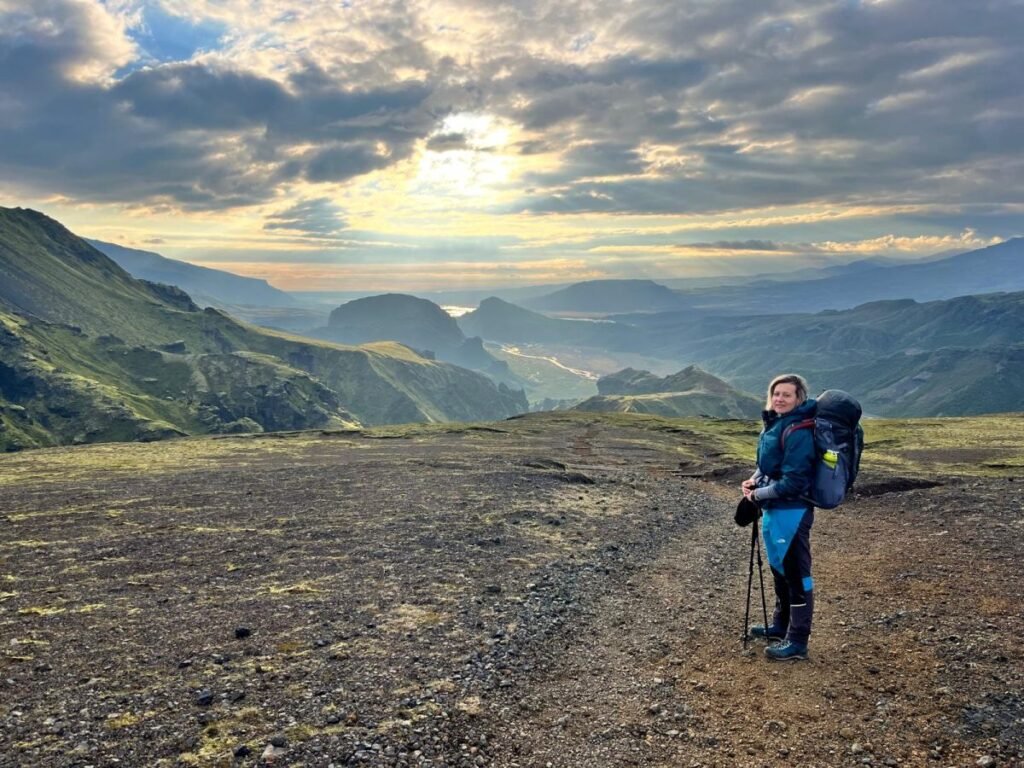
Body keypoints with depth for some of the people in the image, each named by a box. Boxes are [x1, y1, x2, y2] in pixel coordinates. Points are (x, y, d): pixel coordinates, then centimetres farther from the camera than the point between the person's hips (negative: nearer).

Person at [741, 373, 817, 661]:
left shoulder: (797, 432, -21)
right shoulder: (775, 424, 8)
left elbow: (793, 481, -23)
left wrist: (758, 495, -13)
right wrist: (754, 480, 1)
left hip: (791, 513, -10)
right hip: (774, 509, 10)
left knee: (796, 575, 0)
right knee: (779, 569, 22)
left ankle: (798, 642, 10)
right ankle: (780, 626, 38)